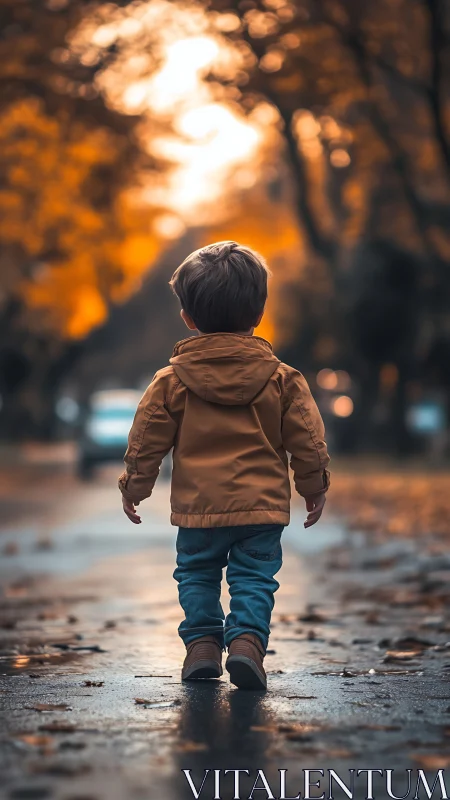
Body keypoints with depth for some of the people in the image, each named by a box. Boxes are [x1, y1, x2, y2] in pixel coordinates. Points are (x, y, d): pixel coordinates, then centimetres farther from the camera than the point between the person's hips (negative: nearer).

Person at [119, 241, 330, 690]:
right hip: (263, 504, 0)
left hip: (197, 504, 0)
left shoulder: (172, 381, -3)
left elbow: (147, 441, 2)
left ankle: (202, 641, 12)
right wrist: (315, 487, 15)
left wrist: (134, 486, 16)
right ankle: (247, 639, -10)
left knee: (196, 572, 18)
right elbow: (307, 441, 2)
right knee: (254, 576, 7)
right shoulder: (282, 379, -2)